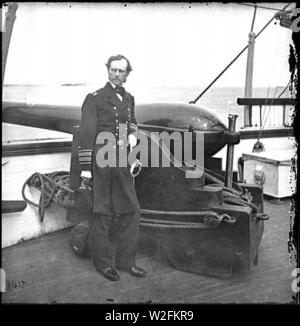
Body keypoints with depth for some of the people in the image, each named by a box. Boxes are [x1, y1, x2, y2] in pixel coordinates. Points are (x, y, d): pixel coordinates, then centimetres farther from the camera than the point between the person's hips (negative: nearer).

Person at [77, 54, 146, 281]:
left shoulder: (129, 99, 14)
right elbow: (85, 134, -7)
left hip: (122, 163, 6)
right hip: (100, 162, -6)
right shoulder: (95, 98, -3)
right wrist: (85, 167, -11)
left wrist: (132, 136, 4)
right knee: (101, 213, 3)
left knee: (131, 211, 8)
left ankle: (126, 260, 22)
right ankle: (103, 262, 17)